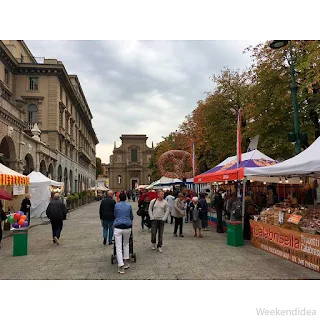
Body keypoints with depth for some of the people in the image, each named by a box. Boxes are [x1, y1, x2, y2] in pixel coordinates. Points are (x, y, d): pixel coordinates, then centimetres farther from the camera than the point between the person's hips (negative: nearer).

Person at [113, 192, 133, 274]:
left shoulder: (116, 205, 1)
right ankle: (126, 262, 26)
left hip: (118, 228, -2)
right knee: (126, 244, 24)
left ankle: (121, 266, -5)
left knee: (118, 247, 1)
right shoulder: (129, 206, 4)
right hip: (127, 227, 2)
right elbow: (131, 217, 15)